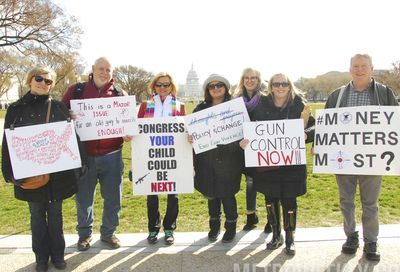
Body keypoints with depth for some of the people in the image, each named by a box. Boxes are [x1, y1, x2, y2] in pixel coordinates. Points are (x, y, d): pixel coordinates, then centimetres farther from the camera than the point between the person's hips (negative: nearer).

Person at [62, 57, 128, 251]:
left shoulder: (120, 95, 6)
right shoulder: (75, 91, 5)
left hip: (111, 155, 1)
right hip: (84, 155, 0)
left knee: (113, 197, 10)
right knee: (83, 198, 12)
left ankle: (108, 232, 31)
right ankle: (84, 234, 33)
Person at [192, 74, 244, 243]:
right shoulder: (201, 108, 7)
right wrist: (191, 138, -15)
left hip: (228, 159, -3)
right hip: (207, 159, 3)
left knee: (227, 194, 4)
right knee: (211, 194, 13)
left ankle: (231, 227, 26)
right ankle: (214, 225, 32)